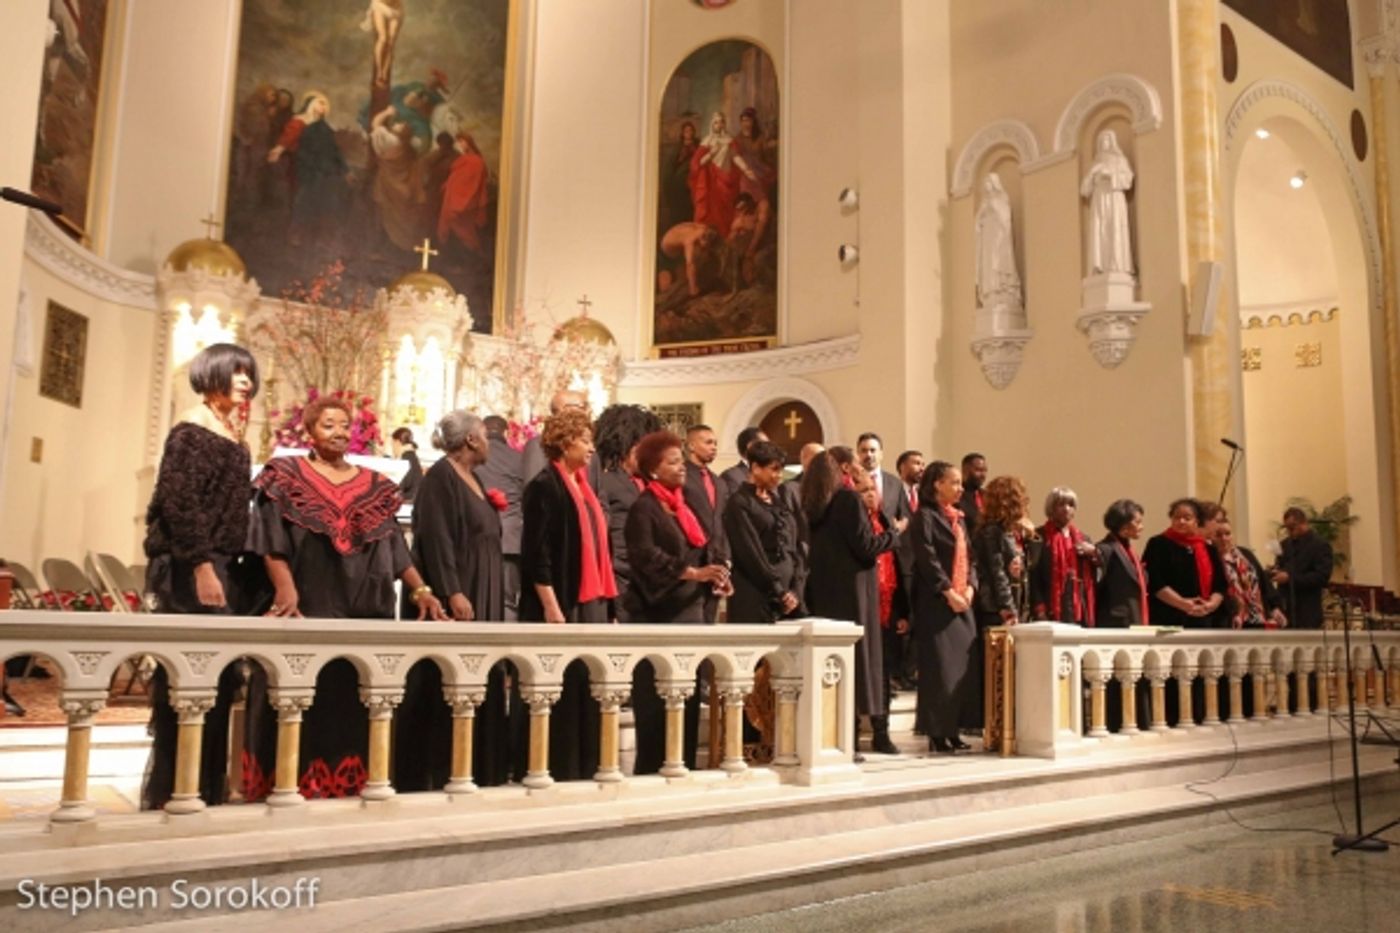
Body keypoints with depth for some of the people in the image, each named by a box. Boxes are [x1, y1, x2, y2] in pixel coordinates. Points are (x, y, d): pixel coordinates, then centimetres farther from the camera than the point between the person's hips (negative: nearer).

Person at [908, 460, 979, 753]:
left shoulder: (957, 518, 18)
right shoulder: (925, 517, -7)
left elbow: (968, 556, 16)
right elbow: (927, 559, -14)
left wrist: (969, 587, 0)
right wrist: (949, 592, -16)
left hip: (962, 601, 8)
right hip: (936, 603, -8)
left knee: (961, 668, 6)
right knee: (940, 669, -7)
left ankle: (951, 731, 13)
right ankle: (936, 734, 0)